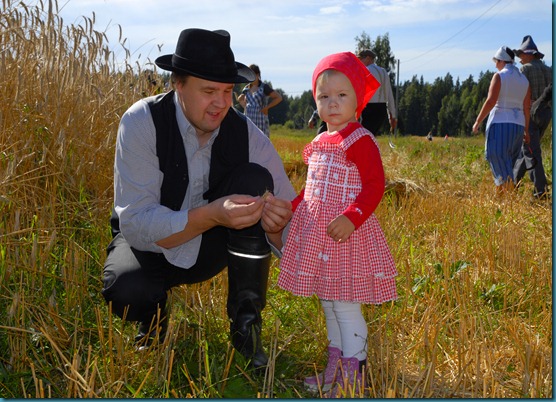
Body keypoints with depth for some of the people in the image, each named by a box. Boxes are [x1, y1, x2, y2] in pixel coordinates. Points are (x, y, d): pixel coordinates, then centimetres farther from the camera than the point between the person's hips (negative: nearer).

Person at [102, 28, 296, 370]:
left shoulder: (248, 135, -16)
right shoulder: (142, 122, -23)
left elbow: (293, 230, -15)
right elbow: (135, 223, -29)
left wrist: (276, 223, -41)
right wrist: (213, 214, -44)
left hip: (211, 247, 3)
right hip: (150, 245, -2)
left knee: (255, 178, -24)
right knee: (125, 290, -36)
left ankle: (246, 324, -13)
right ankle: (153, 315, 5)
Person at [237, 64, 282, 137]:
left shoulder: (264, 87, -5)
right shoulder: (247, 88, 10)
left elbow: (279, 98, -10)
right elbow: (240, 99, 29)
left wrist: (266, 107, -11)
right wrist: (245, 107, 11)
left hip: (261, 121, -5)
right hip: (248, 121, 5)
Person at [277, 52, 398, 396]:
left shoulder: (361, 140, -13)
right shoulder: (319, 143, 13)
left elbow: (374, 186, -19)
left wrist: (352, 217, -30)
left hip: (347, 235, -9)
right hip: (316, 233, 9)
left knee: (346, 306, -4)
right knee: (328, 304, 17)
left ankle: (353, 375, 9)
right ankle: (335, 367, 30)